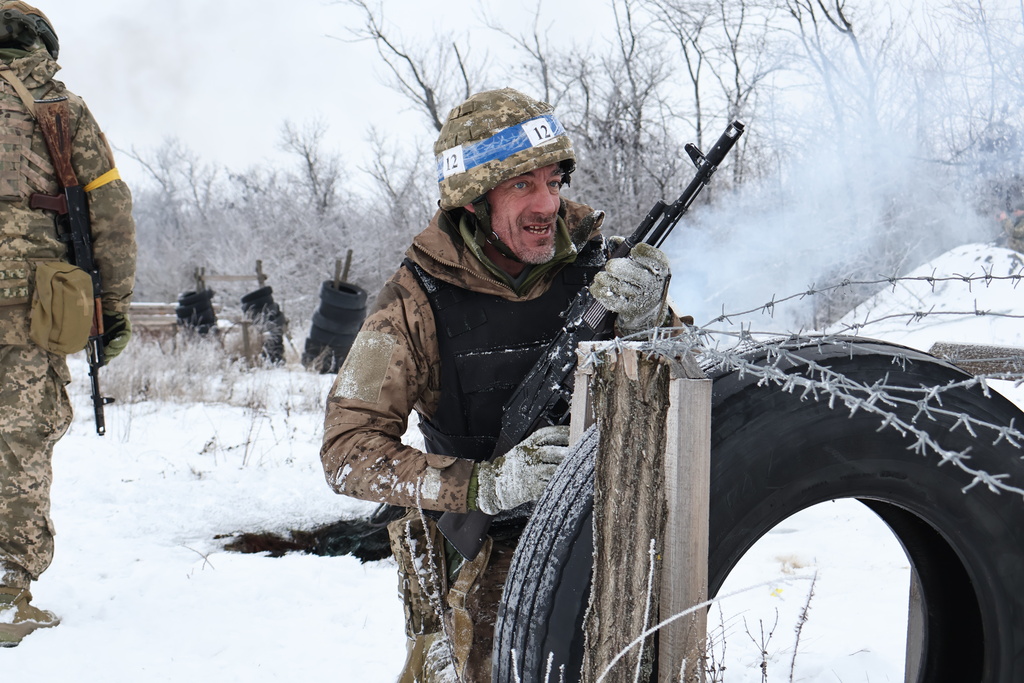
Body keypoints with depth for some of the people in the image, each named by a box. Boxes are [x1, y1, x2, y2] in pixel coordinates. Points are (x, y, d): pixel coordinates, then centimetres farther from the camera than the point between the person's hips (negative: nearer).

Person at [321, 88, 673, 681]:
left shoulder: (593, 253, -8)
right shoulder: (418, 299, -15)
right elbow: (348, 451, -17)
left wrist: (644, 318, -27)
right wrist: (484, 484, -29)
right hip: (480, 552, -2)